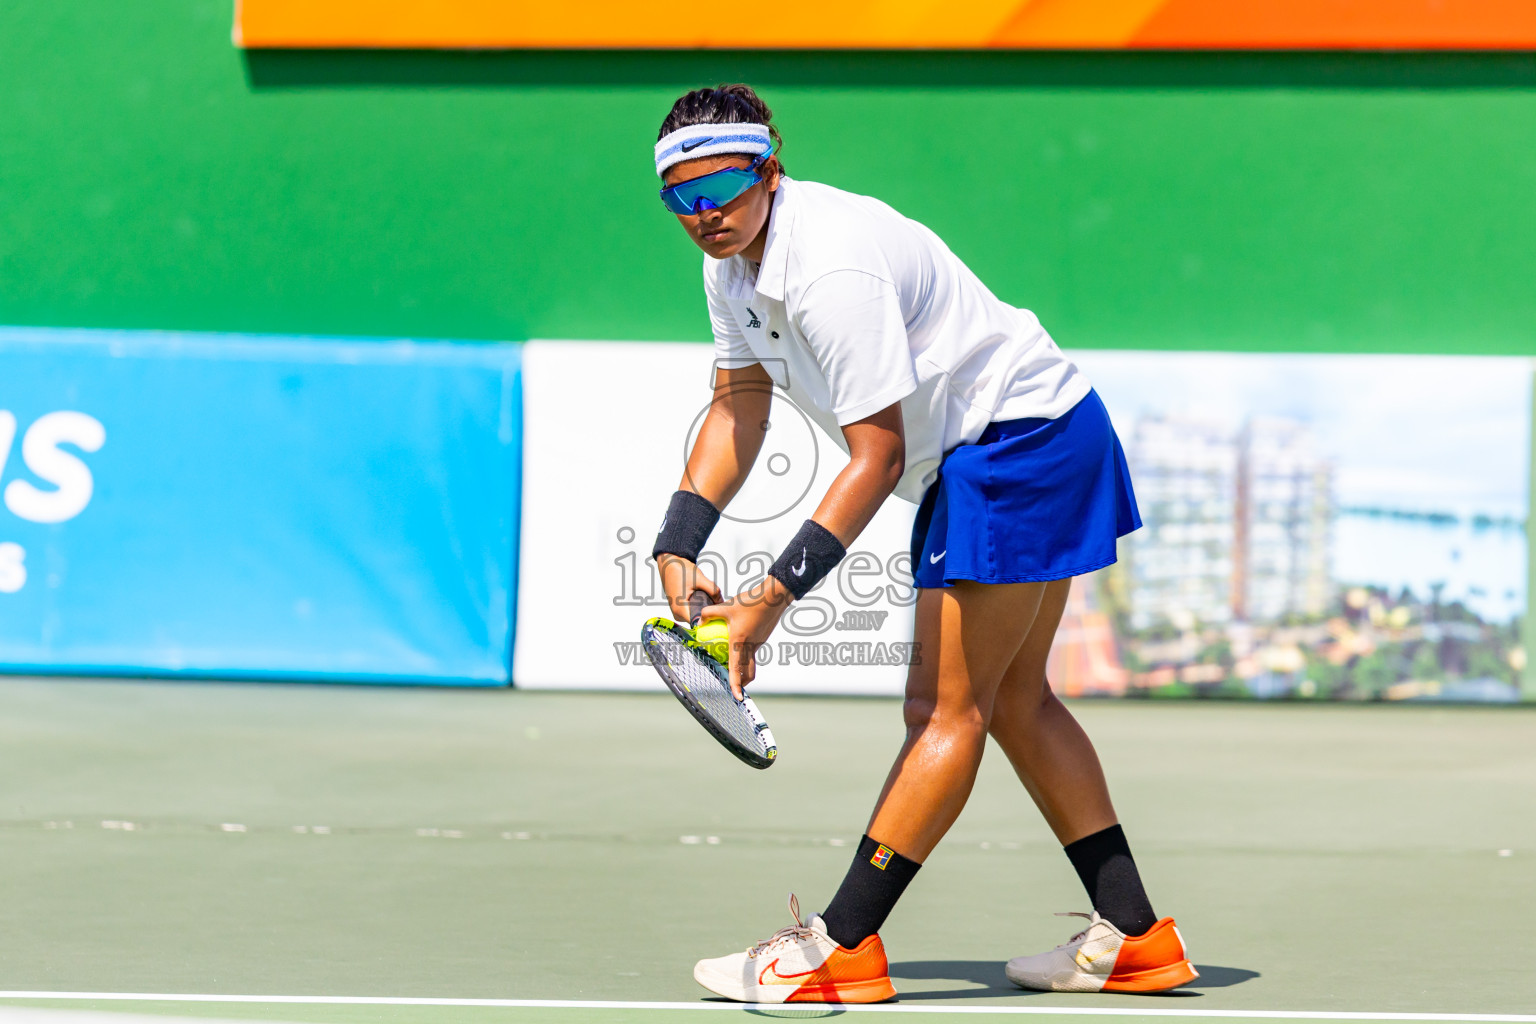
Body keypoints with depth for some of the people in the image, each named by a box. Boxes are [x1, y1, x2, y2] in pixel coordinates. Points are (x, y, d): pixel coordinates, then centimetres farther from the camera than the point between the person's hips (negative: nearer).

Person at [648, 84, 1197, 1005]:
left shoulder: (832, 269, -30)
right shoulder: (732, 262, 1)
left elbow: (876, 458, -28)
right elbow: (738, 409, 9)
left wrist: (773, 598, -29)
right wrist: (679, 548, -4)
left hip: (1021, 437, -11)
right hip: (972, 459, 11)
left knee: (947, 708, -8)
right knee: (1014, 699, 16)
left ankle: (843, 948, -8)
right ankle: (1132, 937, 23)